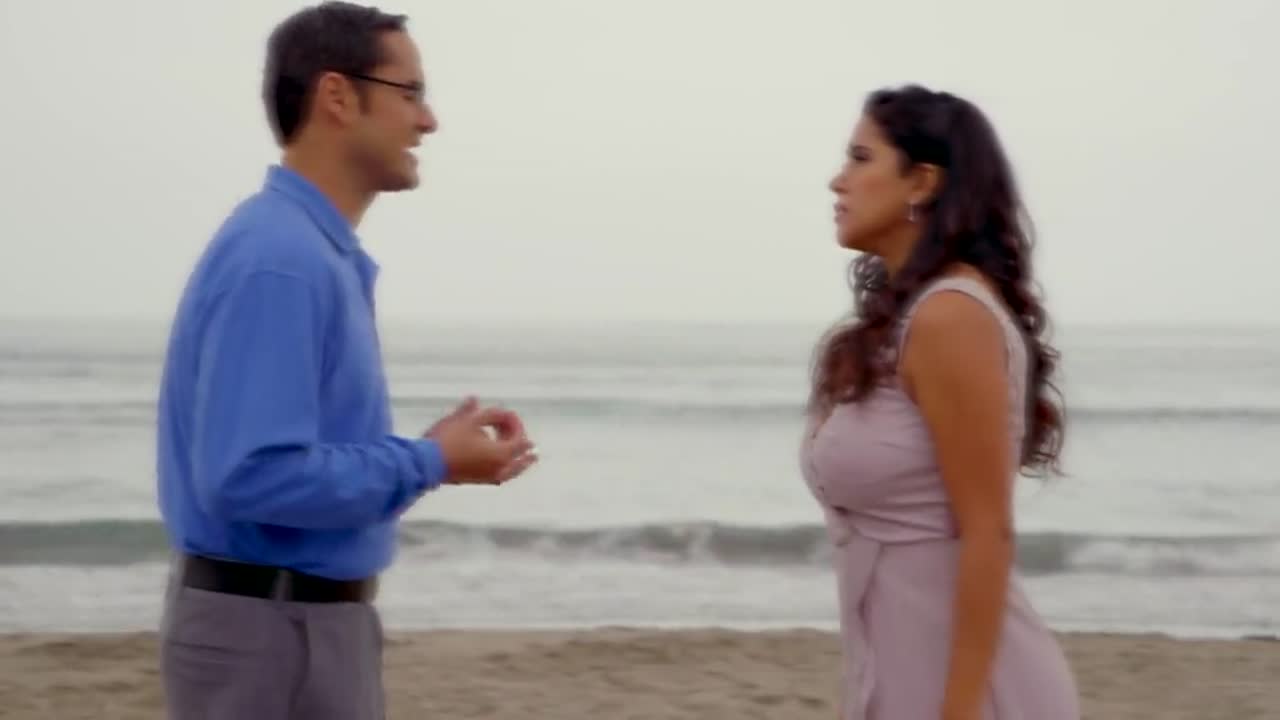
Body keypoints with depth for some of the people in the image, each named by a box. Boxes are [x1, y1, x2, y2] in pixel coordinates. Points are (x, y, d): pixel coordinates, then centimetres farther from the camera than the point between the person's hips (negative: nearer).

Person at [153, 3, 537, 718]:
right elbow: (252, 476, -27)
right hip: (270, 637, -10)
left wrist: (436, 451, 6)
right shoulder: (276, 260, -19)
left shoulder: (320, 253, 14)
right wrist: (429, 465, -17)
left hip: (308, 624, 10)